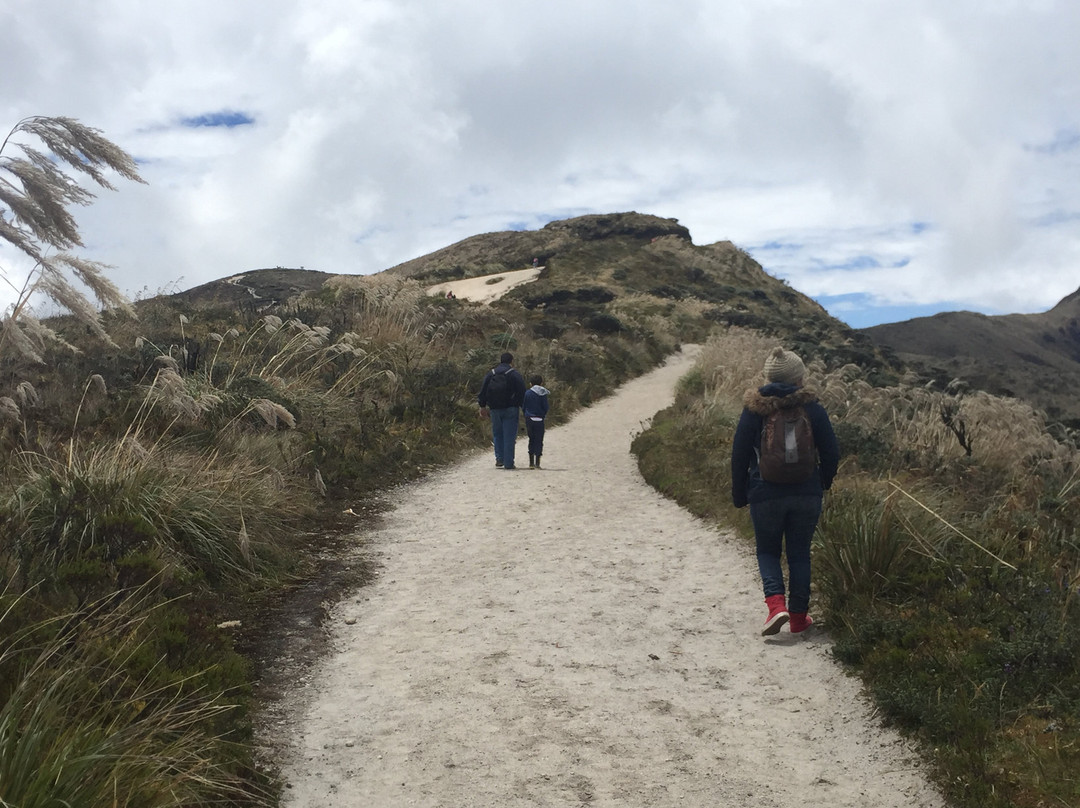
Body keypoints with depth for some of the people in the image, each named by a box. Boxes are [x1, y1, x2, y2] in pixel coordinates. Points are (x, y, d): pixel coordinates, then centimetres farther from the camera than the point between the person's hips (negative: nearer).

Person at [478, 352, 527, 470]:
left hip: (495, 409, 3)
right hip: (510, 409, -3)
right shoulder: (515, 374, -3)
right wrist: (523, 407, 1)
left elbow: (483, 390, 9)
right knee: (509, 436, -1)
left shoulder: (490, 374, 9)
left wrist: (482, 406, 13)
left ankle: (499, 459, 7)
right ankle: (508, 464, -2)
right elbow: (522, 392, -7)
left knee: (497, 434, 16)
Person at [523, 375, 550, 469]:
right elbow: (546, 407, -3)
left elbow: (523, 407, 3)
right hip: (539, 420, -2)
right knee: (539, 440, 3)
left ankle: (531, 463, 11)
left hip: (529, 419, 2)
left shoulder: (527, 393, 0)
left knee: (532, 440, 13)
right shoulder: (543, 394, -4)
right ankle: (537, 463, -2)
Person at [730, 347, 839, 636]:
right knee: (799, 553, 13)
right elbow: (831, 452, 2)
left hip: (765, 494, -1)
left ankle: (776, 604, -9)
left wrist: (739, 494, 9)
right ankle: (799, 615, 17)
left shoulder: (754, 409, -4)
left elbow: (739, 454, -2)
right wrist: (822, 484, 19)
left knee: (767, 551, 13)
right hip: (807, 494, 1)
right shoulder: (812, 407, -1)